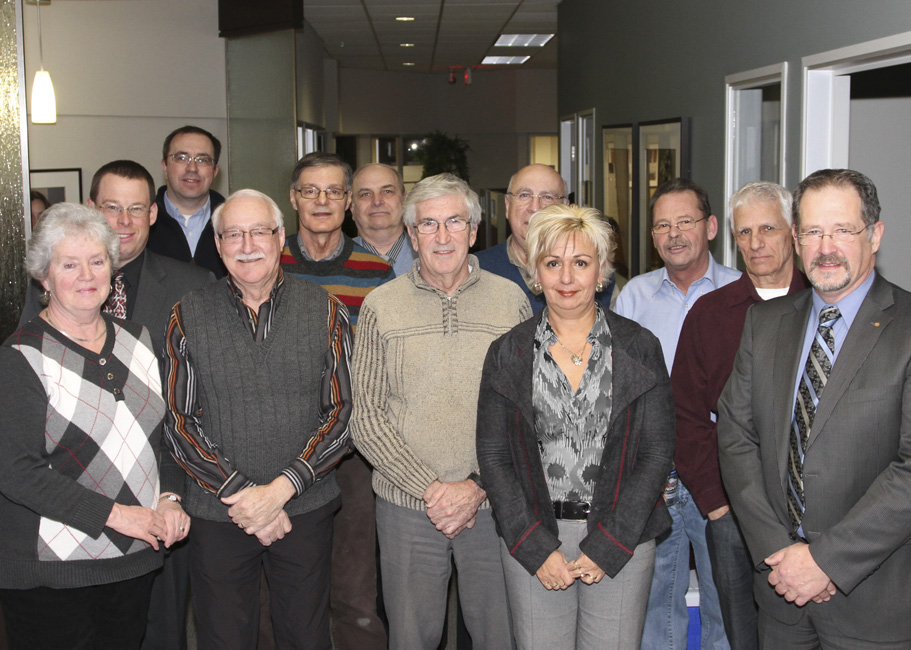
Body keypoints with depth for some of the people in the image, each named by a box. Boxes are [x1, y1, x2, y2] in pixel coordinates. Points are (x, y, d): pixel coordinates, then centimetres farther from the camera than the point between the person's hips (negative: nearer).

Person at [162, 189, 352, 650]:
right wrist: (240, 493, -12)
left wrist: (281, 488, -14)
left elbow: (343, 412, -3)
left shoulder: (324, 311, -1)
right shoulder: (189, 316, -1)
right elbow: (178, 422, -2)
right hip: (216, 514, 0)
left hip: (306, 511, 0)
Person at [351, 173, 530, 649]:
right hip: (407, 507, 0)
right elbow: (366, 418, -2)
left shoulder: (511, 301, 2)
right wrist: (430, 488, -11)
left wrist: (476, 486, -11)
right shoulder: (381, 306, 1)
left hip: (493, 505, 0)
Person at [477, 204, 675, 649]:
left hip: (621, 541, 0)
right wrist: (536, 547, -8)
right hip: (531, 539, 1)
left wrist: (608, 545, -8)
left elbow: (658, 453, -1)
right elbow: (493, 454, 1)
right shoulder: (508, 354, 3)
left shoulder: (640, 348, 1)